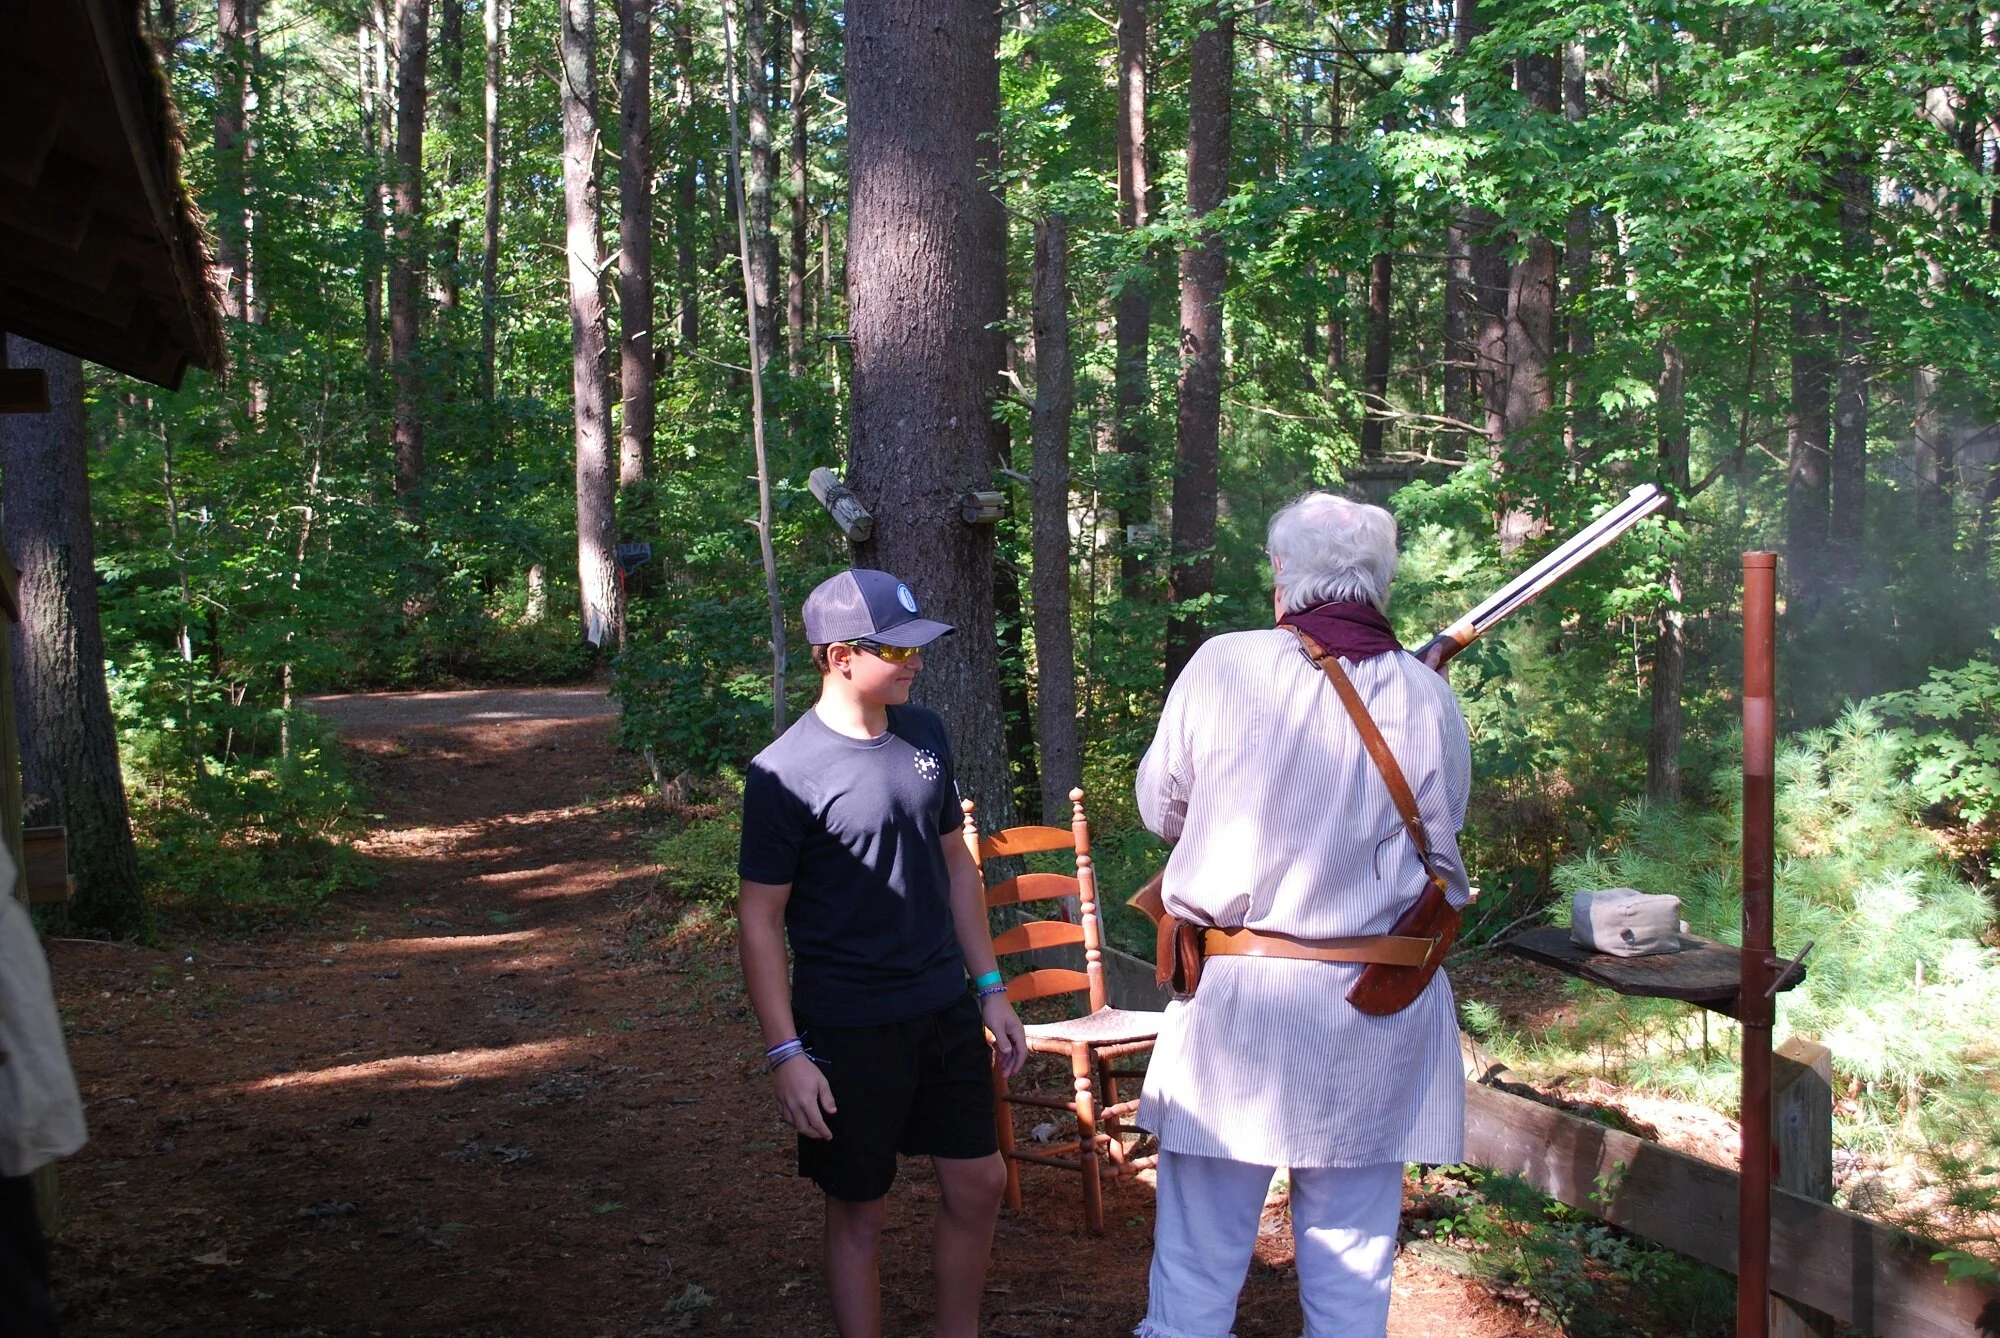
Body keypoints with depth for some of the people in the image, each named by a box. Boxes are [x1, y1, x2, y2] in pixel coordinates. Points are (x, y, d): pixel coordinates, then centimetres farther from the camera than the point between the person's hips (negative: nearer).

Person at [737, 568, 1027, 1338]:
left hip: (945, 1012, 6)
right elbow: (760, 919, -13)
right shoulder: (785, 774, -16)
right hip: (849, 1030, -6)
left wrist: (991, 989, 11)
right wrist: (786, 1053, -17)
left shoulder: (925, 736, 3)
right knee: (859, 1210, 7)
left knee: (977, 1184, 13)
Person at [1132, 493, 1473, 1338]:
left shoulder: (1221, 668, -7)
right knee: (1352, 1269, 13)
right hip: (1373, 1016, 1)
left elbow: (1160, 810, 3)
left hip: (1233, 995, -1)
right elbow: (1442, 843, 4)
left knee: (1197, 1264, 10)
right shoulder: (1427, 698, -4)